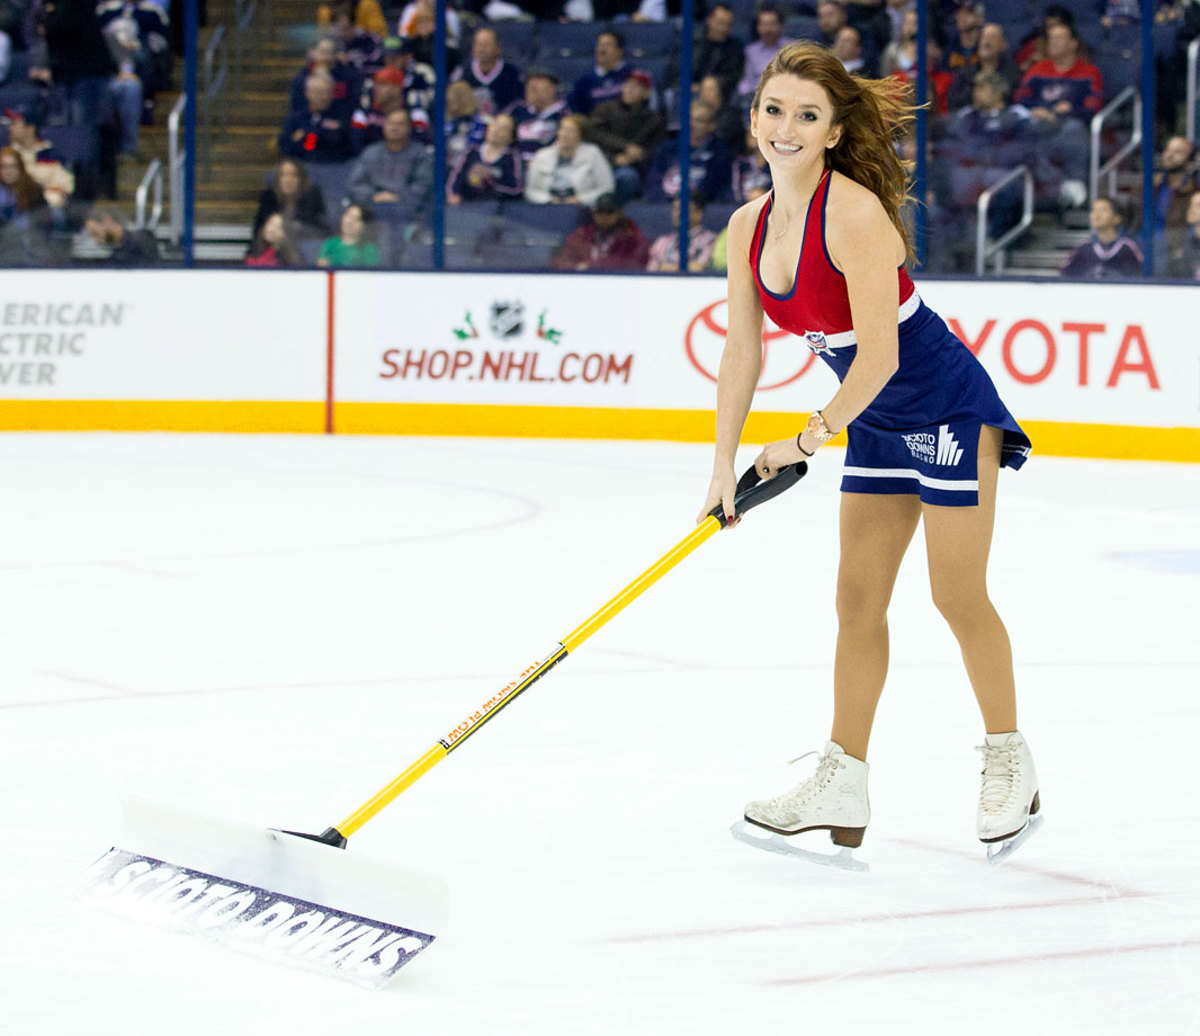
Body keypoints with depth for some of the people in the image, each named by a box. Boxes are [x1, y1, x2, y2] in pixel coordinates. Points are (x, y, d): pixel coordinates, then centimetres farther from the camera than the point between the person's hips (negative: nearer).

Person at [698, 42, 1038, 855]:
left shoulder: (855, 214, -26)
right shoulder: (750, 226, -2)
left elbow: (877, 356, -26)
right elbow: (743, 353, 4)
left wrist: (808, 441, -15)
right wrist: (724, 467, 2)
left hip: (948, 408, -8)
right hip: (878, 421, 8)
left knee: (959, 597, 0)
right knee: (858, 598, 7)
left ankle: (1010, 762, 18)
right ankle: (843, 786, 11)